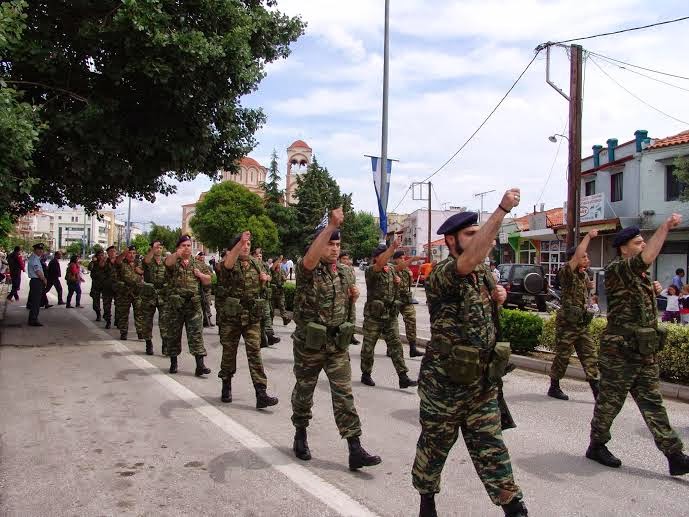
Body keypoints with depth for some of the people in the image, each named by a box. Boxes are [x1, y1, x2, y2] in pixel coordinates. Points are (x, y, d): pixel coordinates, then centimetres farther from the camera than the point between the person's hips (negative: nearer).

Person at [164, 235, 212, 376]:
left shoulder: (197, 263, 13)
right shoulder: (173, 261, 2)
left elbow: (208, 281, 17)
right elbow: (168, 261, -25)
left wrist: (200, 275, -5)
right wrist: (177, 254, -48)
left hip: (193, 304, 2)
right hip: (174, 304, -1)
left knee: (196, 333, -6)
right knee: (173, 334, 7)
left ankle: (200, 365, -7)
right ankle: (173, 363, 22)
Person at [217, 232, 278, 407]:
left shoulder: (256, 263, 8)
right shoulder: (230, 263, -6)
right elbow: (228, 261, -33)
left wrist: (265, 279, -1)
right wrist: (240, 242, -49)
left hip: (252, 317, 3)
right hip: (230, 316, -2)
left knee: (255, 352, -4)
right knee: (229, 352, 10)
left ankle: (261, 394, -7)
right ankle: (226, 387, 31)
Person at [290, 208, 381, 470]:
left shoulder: (343, 272, 8)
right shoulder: (308, 270, -11)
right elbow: (310, 257, -37)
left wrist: (352, 295, 4)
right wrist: (331, 226, -42)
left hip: (338, 344, 4)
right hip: (309, 343, -4)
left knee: (344, 395, 0)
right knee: (304, 390, 12)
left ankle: (355, 450, 0)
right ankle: (300, 435, 34)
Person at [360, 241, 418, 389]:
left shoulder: (392, 270, 10)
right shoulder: (371, 271, -11)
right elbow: (380, 263, -34)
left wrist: (398, 282, 3)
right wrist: (393, 246, -43)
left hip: (391, 315, 5)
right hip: (373, 316, -5)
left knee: (396, 345, 0)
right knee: (368, 346, 7)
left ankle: (403, 377, 0)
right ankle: (366, 374, 23)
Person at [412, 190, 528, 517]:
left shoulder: (485, 275, 7)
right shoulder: (441, 275, -18)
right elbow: (472, 258, -38)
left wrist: (498, 298, 0)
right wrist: (502, 209, -38)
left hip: (483, 382, 6)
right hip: (444, 384, -5)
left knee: (490, 448, 12)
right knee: (434, 447, 13)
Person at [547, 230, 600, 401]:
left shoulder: (583, 275, 12)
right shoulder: (567, 273, -11)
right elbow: (576, 255, -27)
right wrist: (588, 236, -21)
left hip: (582, 324, 7)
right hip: (567, 323, -7)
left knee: (590, 357, 3)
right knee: (562, 357, 2)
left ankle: (597, 391, 5)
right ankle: (554, 388, 16)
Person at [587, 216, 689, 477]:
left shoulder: (643, 276, 16)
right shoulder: (616, 270, -13)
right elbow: (648, 257, -31)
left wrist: (653, 292, 9)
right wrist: (665, 226, -27)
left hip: (645, 352, 8)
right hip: (620, 351, -8)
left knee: (653, 403, 10)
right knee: (610, 402, 5)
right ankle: (596, 446, 21)